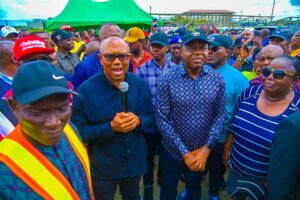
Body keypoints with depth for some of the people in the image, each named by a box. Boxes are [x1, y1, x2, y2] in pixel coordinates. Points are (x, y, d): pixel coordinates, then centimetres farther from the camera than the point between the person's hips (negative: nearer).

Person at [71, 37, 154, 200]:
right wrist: (111, 127, -29)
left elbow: (151, 116, 1)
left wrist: (138, 121, -21)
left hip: (135, 162, 4)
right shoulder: (85, 90, -17)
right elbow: (78, 131, -15)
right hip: (102, 168, -3)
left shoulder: (141, 85, -6)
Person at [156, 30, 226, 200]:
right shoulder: (167, 80, -18)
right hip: (173, 150, -2)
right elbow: (162, 120, -17)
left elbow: (220, 115, -5)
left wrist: (206, 148, -12)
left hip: (202, 150, 2)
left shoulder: (217, 79, -8)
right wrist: (184, 152, -16)